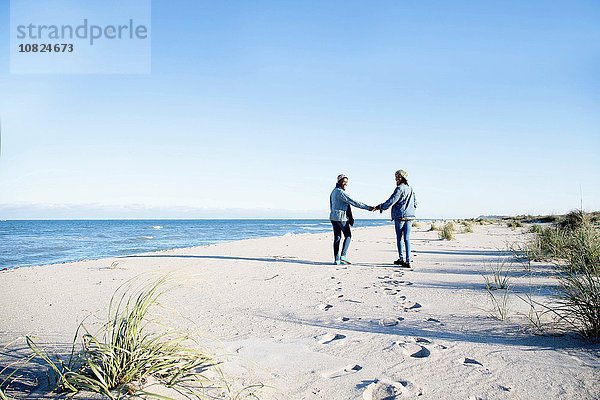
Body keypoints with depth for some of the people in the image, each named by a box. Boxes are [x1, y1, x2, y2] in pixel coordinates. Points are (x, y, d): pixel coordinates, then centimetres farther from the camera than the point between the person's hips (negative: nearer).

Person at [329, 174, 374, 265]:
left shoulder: (334, 191, 16)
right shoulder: (340, 192, -14)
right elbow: (353, 202, -19)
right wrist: (368, 208, -19)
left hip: (333, 217, 9)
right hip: (341, 217, -9)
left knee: (337, 237, 8)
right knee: (348, 236, 4)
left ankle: (336, 259, 7)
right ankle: (343, 255, -4)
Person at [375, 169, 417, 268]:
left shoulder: (399, 188, -11)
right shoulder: (410, 189, 12)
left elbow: (391, 201, -14)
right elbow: (415, 203, 18)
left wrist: (380, 207, -4)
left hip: (400, 216, -6)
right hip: (410, 216, 6)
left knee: (399, 238, 6)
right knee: (407, 239, 4)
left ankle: (401, 259, 12)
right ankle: (408, 261, -1)